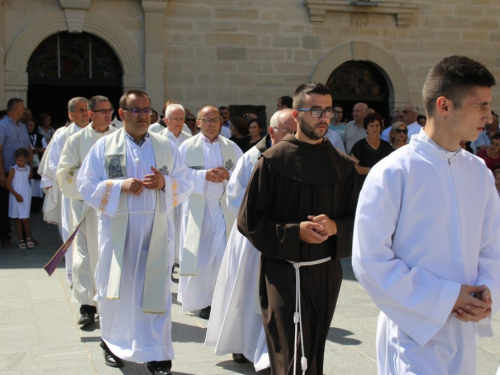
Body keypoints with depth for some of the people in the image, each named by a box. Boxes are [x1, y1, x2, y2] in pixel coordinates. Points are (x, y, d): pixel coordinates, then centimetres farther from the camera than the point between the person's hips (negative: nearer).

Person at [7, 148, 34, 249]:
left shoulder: (28, 169, 3)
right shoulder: (13, 170, -7)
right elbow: (8, 185, -8)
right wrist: (16, 194, -14)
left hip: (26, 197, 2)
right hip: (16, 198, -2)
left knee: (25, 219, 0)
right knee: (18, 219, 5)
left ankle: (28, 238, 11)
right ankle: (21, 240, 11)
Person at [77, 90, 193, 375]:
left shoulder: (166, 146, 9)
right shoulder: (105, 146, 4)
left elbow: (186, 183, 8)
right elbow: (86, 184, -1)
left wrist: (165, 183, -13)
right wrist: (120, 186, -14)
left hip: (156, 230, 1)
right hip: (117, 227, 0)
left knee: (155, 290, -2)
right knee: (116, 287, 8)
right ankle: (112, 343, 30)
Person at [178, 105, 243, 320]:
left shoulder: (231, 147, 8)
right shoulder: (187, 147, 3)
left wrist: (229, 174, -13)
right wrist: (205, 175, -17)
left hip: (223, 208, 1)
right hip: (197, 208, -1)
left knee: (222, 255, -5)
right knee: (197, 255, 4)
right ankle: (200, 300, 19)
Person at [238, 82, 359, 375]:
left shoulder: (343, 166, 5)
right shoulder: (273, 161, -6)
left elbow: (356, 219, 8)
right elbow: (250, 220, -6)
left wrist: (335, 227, -13)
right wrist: (295, 232, -17)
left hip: (327, 274, 4)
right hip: (285, 275, -4)